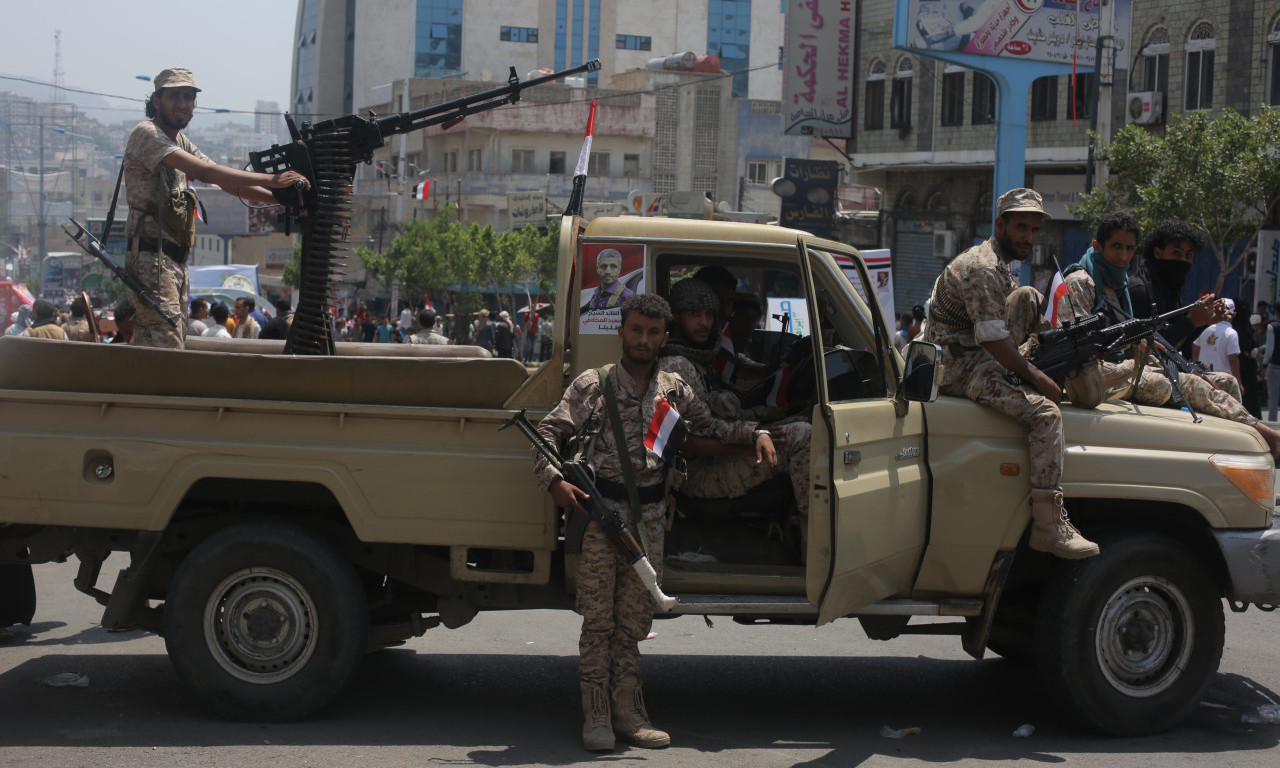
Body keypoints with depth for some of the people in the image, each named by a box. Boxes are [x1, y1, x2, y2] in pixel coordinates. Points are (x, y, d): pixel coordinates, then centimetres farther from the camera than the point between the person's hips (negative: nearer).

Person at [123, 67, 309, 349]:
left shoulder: (181, 143, 19)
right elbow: (204, 172, -23)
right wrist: (272, 180, -24)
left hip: (176, 259, 10)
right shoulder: (146, 134, -10)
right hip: (152, 254, -10)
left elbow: (227, 183, 18)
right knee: (165, 346, -16)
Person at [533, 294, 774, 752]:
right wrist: (554, 481, -19)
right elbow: (549, 432, -2)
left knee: (635, 619, 8)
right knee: (598, 618, -2)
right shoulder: (593, 385, 1)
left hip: (649, 516, 3)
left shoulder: (673, 390, 12)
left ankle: (627, 711, 15)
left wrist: (756, 434, 9)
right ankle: (596, 715, 4)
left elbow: (711, 429, 25)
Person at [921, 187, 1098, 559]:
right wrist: (1035, 375, -16)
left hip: (980, 357, 10)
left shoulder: (1000, 266, 18)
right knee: (1045, 412, -24)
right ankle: (1049, 526, -24)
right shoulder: (981, 268, -16)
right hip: (958, 368, -10)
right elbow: (993, 338, -22)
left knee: (1028, 297, 12)